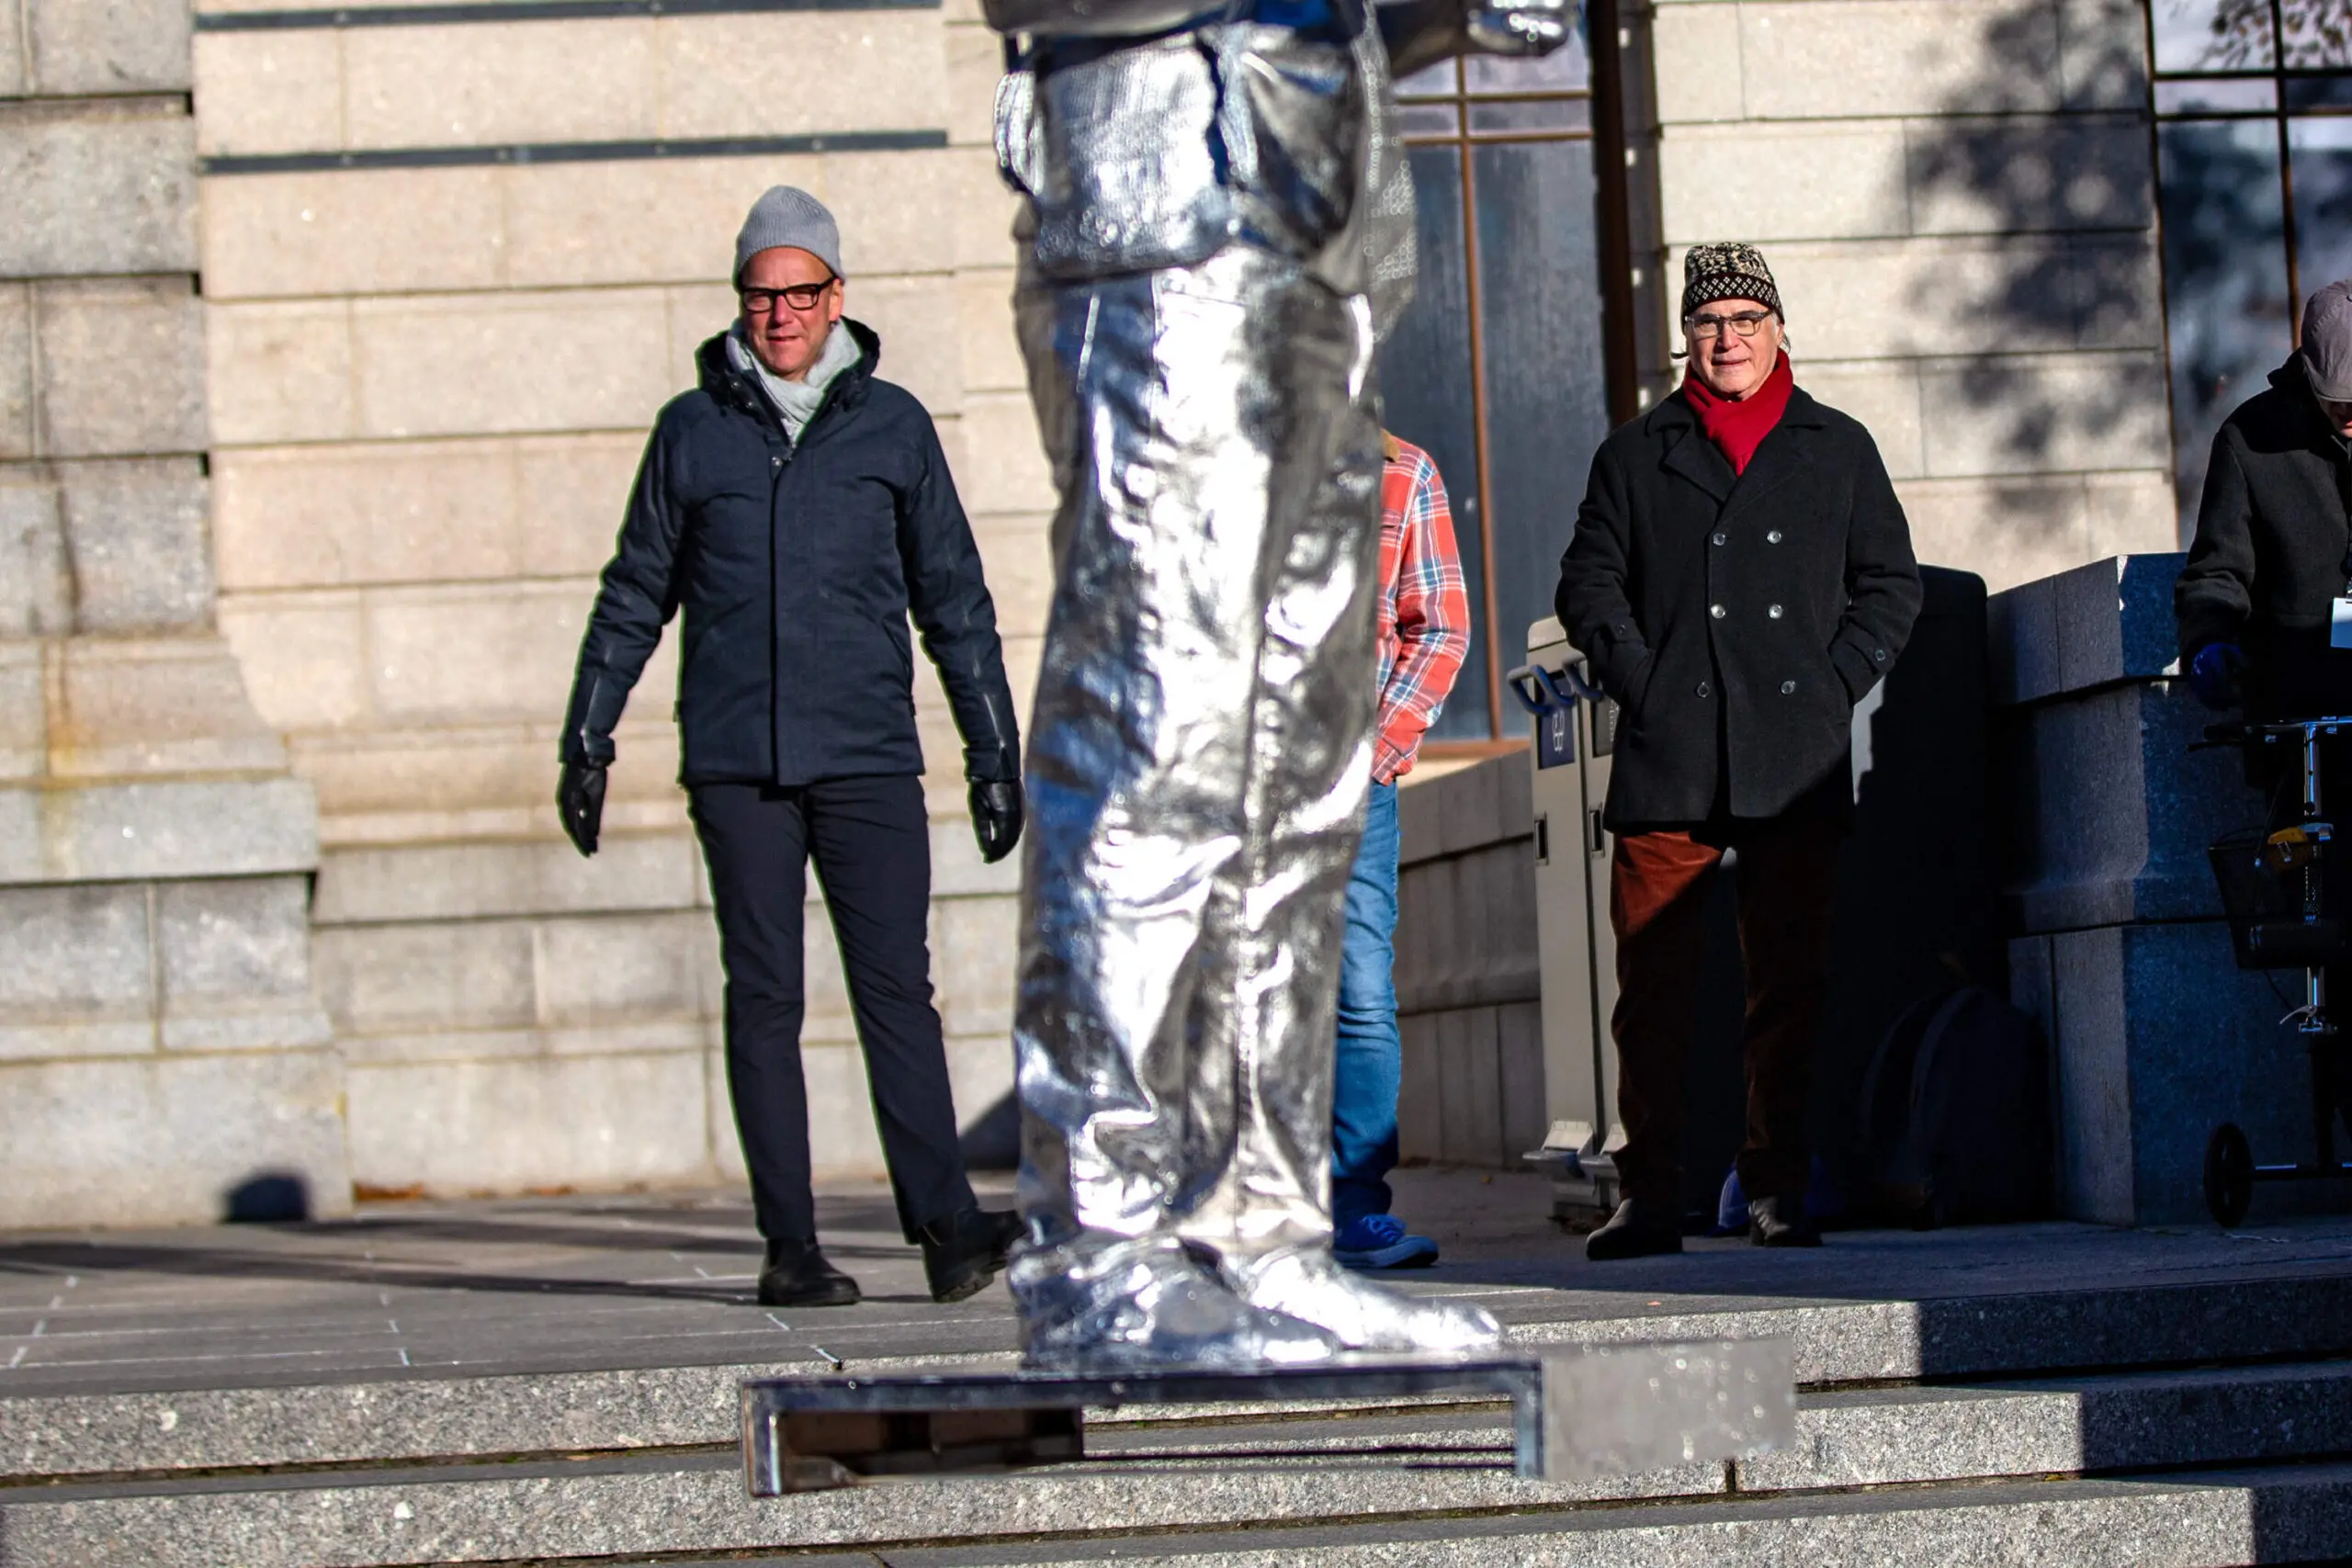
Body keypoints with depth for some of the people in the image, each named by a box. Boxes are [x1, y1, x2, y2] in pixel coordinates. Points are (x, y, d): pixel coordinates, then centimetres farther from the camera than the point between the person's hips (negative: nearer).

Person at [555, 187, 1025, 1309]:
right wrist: (586, 740, 12)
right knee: (763, 998, 0)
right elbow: (634, 596, 16)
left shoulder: (891, 425, 8)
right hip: (734, 764, 1)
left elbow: (954, 598, 12)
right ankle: (791, 1247, 2)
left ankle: (944, 1222, -13)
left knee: (894, 987, -9)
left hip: (868, 756, -1)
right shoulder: (693, 430, 9)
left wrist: (995, 753, 10)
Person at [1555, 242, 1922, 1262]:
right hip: (1666, 765, 0)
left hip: (1796, 763, 0)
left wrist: (1833, 683, 1)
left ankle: (1778, 1187, 7)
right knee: (1653, 983, -4)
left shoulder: (1838, 451, 15)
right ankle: (1651, 1194, 0)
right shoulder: (1635, 456, 14)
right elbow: (1590, 581, 13)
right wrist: (1638, 680, -2)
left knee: (1792, 980, 0)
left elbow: (1890, 585, 15)